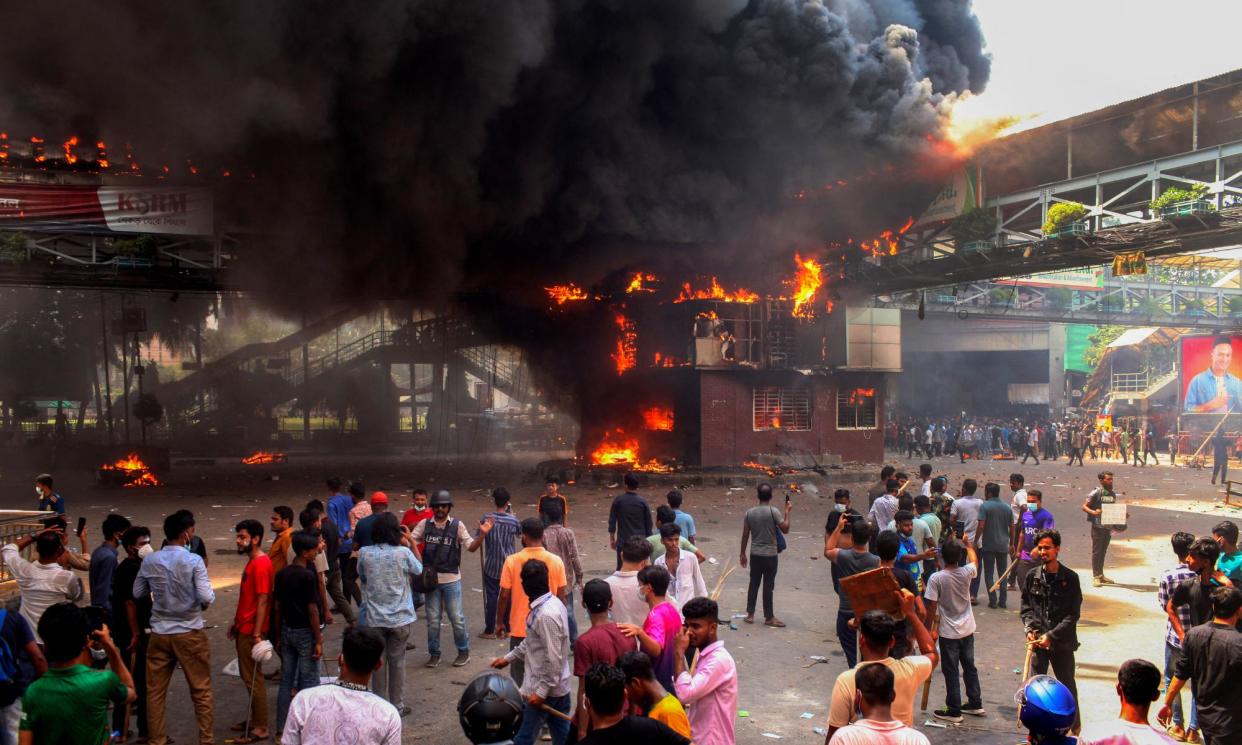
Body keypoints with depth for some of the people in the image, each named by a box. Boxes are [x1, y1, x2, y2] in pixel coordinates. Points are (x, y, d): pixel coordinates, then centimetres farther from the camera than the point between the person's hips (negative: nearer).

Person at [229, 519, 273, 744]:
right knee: (248, 675, 17)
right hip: (244, 628, 10)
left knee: (253, 678, -2)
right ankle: (253, 718, 28)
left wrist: (256, 634, -23)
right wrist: (236, 623, 19)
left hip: (251, 631, -10)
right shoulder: (252, 561, 11)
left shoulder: (261, 564, -19)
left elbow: (262, 601, -22)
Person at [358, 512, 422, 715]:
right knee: (397, 661, 12)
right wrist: (409, 544, 11)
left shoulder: (364, 553, -10)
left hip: (374, 617, 1)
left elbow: (362, 578, 8)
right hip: (400, 617, -1)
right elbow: (418, 570, 6)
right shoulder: (403, 553, -14)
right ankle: (397, 705, 21)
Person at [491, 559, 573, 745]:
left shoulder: (546, 615, -26)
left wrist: (541, 691, -20)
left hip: (545, 688, -9)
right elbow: (532, 641, 17)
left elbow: (554, 659, -26)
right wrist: (508, 658, 20)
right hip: (559, 686, 9)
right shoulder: (552, 603, 4)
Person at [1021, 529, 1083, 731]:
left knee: (1067, 684, 10)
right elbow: (1026, 606, 9)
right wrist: (1029, 628, -6)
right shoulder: (1032, 576, 1)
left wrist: (1051, 636, -14)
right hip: (1038, 640, 3)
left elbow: (1073, 614, -8)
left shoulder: (1070, 578, -8)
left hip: (1062, 642, -2)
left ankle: (1074, 727, 27)